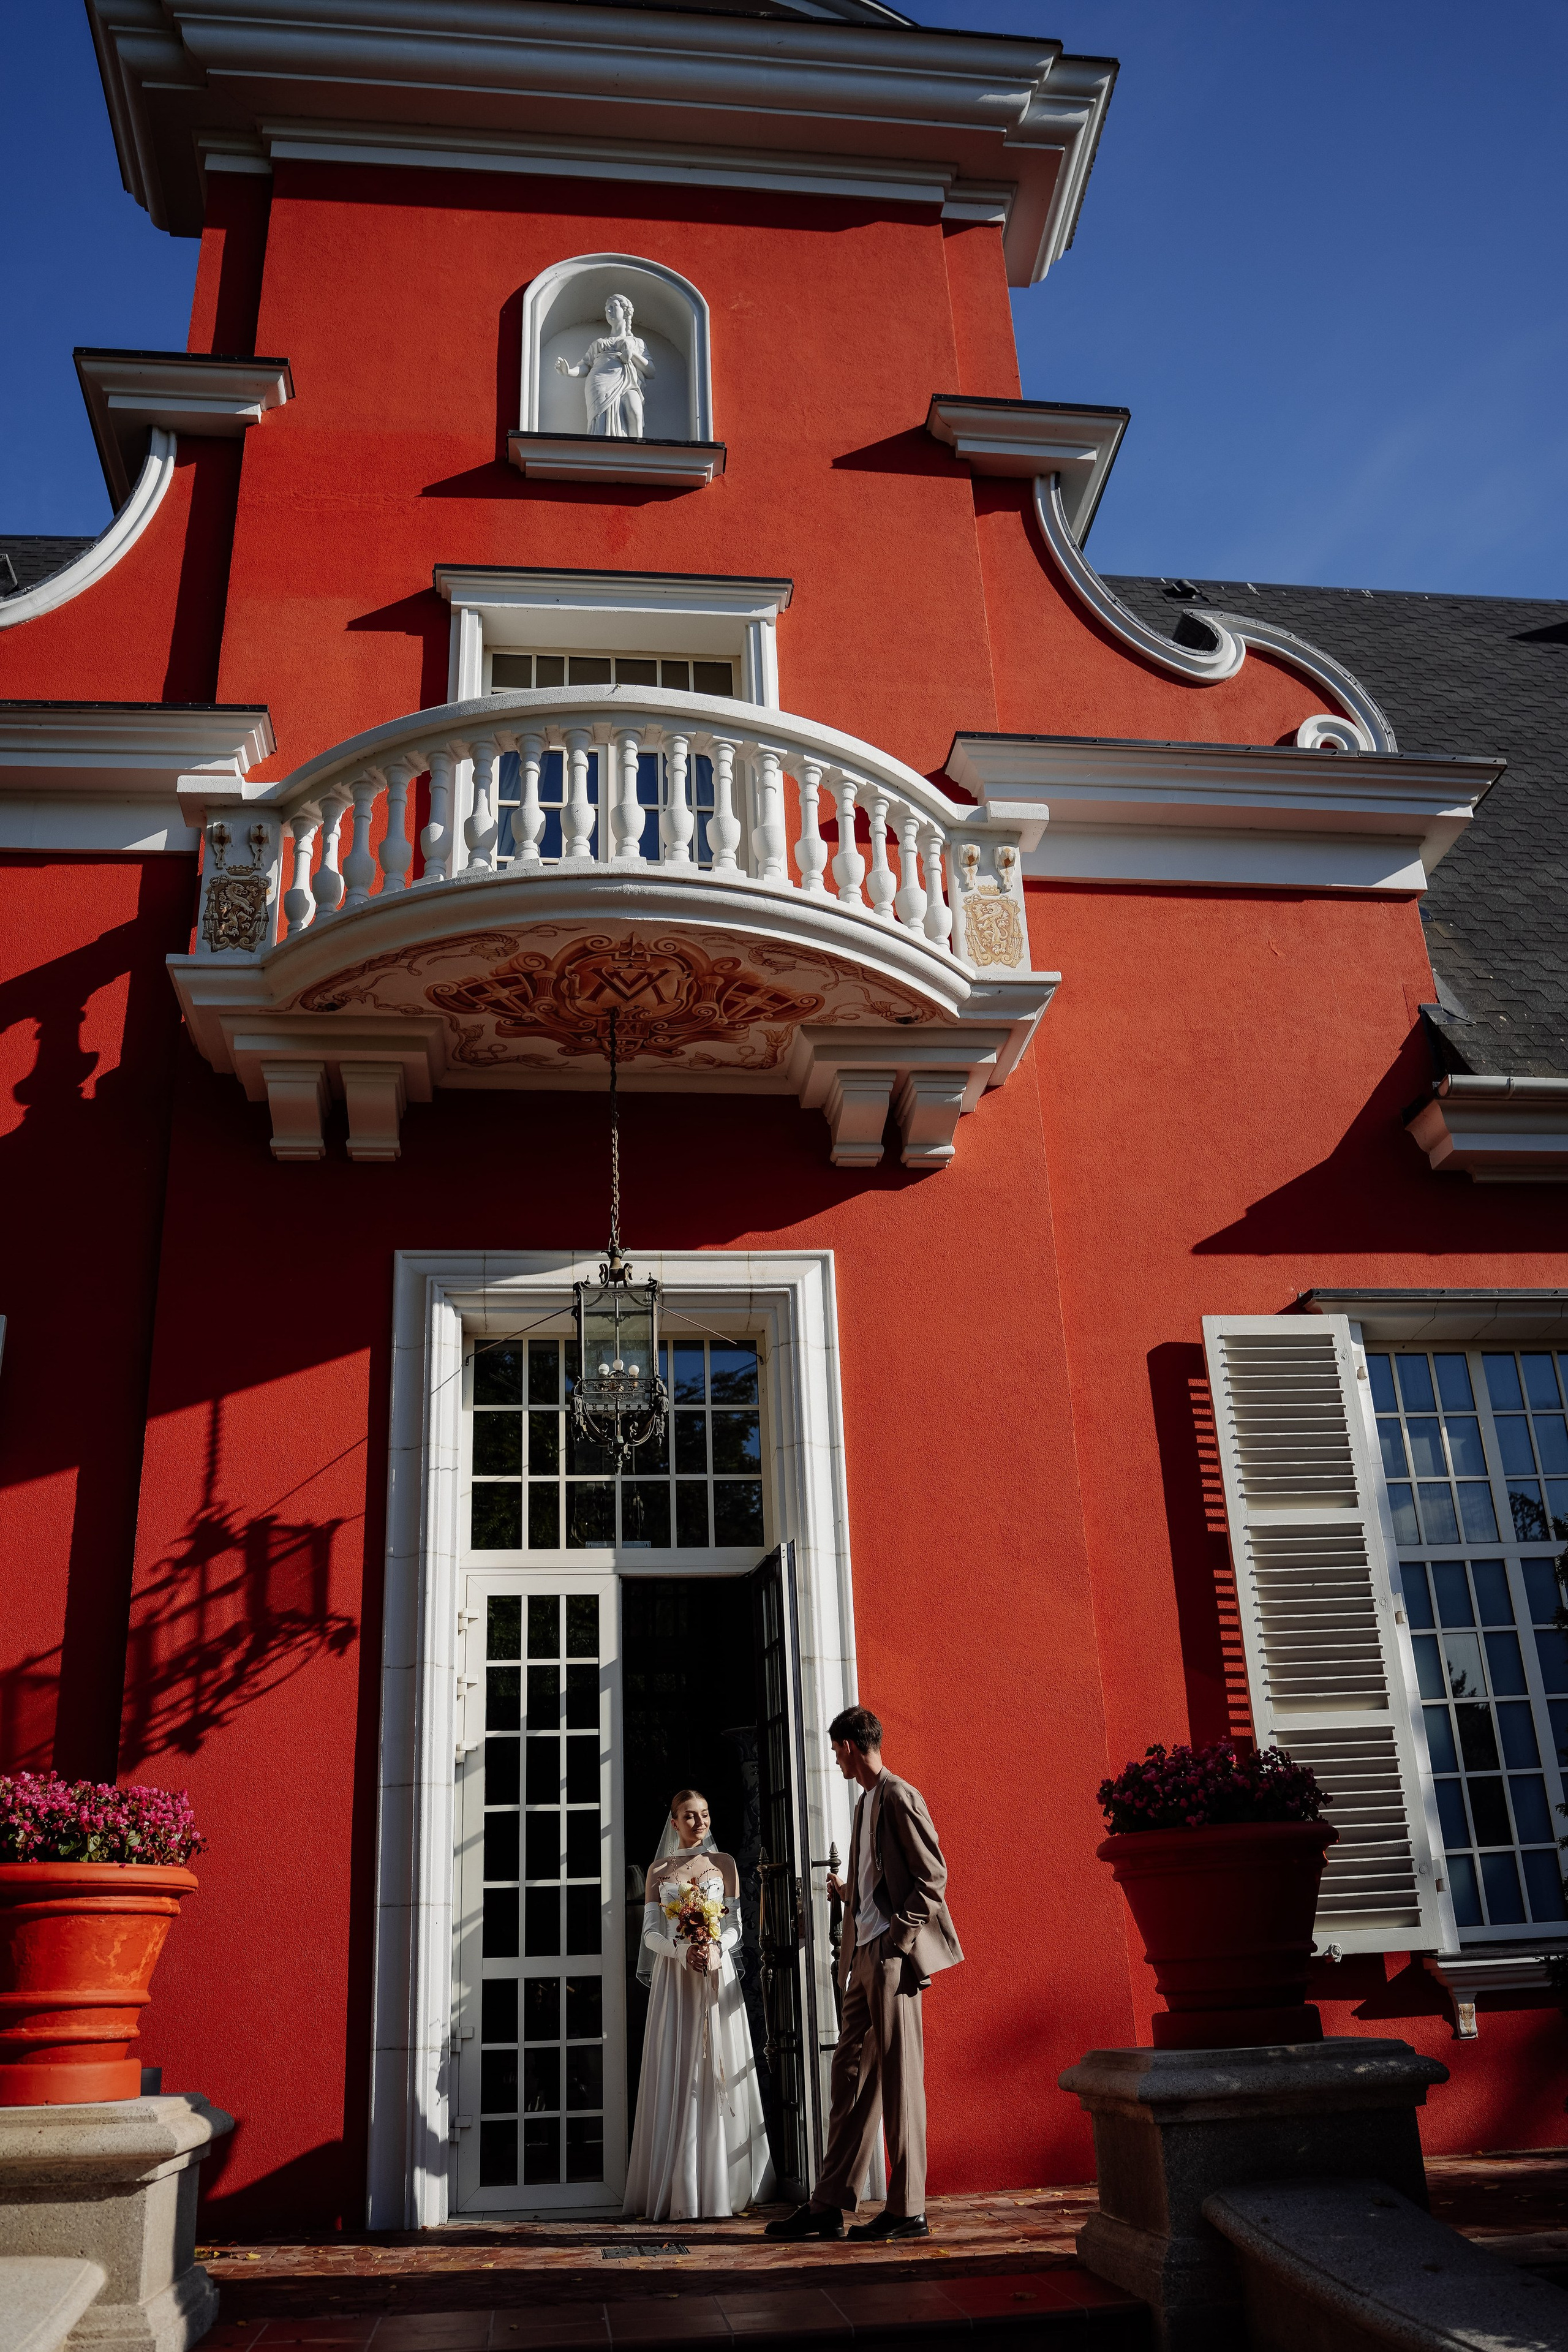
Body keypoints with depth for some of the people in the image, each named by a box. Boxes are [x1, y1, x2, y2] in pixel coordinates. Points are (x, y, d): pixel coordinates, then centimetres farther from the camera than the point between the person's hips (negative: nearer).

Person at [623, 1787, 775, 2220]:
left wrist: (715, 1948, -16)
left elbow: (735, 1926, 4)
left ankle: (718, 2192, 2)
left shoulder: (723, 1864, 8)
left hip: (716, 1976, 0)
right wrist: (683, 1951, -15)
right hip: (673, 1978, 0)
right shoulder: (659, 1870, 9)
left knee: (714, 2077, -3)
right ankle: (675, 2194, 1)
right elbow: (650, 1932, 3)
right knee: (674, 2080, -2)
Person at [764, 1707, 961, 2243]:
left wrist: (899, 1938, -17)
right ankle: (829, 2206, 14)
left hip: (893, 1956, -9)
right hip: (864, 1956, 9)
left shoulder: (898, 1797, -10)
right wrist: (849, 1892, 28)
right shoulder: (866, 1801, 17)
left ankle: (907, 2210, 6)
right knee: (850, 2074, 10)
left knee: (899, 2078, -3)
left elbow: (932, 1876, -14)